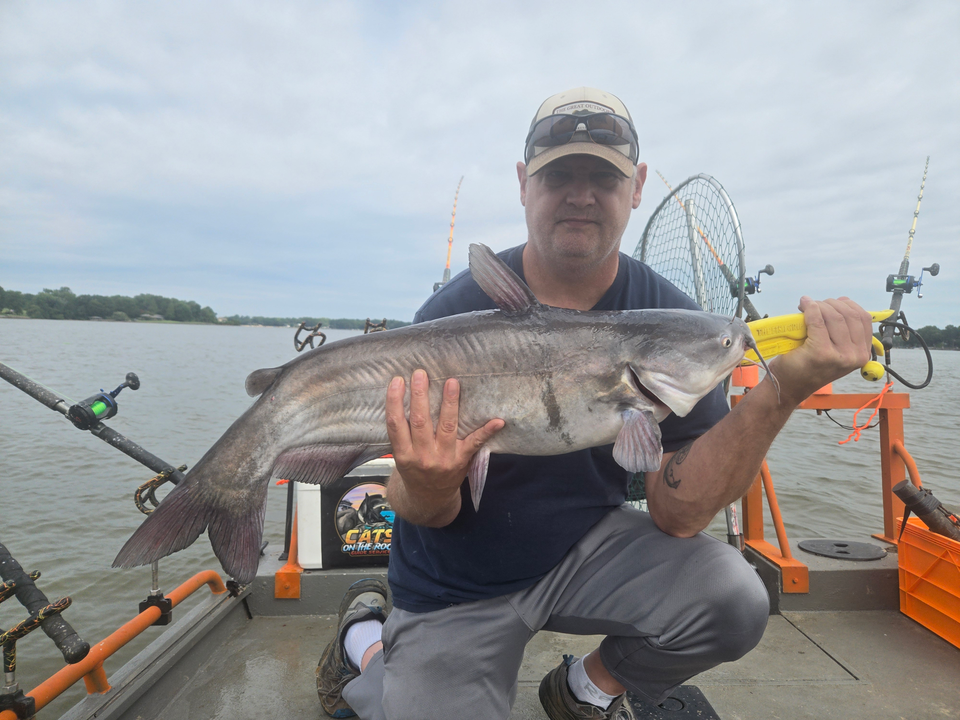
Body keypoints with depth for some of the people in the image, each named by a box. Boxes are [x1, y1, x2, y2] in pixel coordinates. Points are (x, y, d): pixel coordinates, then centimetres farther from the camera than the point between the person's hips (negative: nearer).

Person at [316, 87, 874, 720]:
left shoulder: (669, 318, -12)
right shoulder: (456, 313, -19)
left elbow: (676, 513, -18)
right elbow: (418, 513, -13)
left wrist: (783, 390, -31)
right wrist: (427, 487, -38)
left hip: (588, 546, 2)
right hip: (458, 586, -1)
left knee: (732, 599, -20)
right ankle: (366, 644, 27)